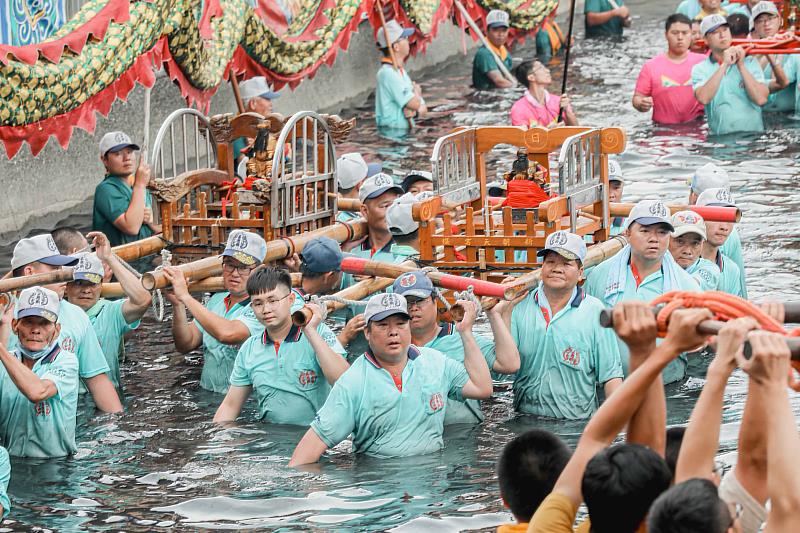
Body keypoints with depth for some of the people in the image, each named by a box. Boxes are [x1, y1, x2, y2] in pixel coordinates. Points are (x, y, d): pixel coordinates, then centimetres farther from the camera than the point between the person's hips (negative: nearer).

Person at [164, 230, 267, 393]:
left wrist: (185, 297, -20)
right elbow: (186, 345, 10)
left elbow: (227, 333, -27)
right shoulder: (216, 301, 14)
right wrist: (178, 305, -7)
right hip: (206, 396, 6)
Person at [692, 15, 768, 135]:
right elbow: (703, 98, -12)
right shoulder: (700, 69, 8)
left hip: (754, 134, 0)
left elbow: (761, 99, -5)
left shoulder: (750, 62, 9)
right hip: (720, 137, 0)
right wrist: (724, 65, -12)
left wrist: (741, 66, -7)